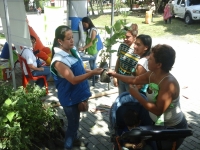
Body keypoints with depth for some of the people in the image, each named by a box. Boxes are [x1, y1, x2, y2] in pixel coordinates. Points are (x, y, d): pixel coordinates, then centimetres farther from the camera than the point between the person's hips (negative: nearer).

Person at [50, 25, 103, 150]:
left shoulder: (73, 50, -2)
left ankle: (74, 139, 49)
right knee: (73, 123, 8)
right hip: (69, 98, -8)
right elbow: (73, 80, -31)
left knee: (76, 120, 26)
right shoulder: (59, 60, -28)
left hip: (78, 94, 8)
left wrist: (92, 71, -1)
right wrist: (92, 73, -35)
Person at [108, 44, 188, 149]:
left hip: (173, 128, -8)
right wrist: (114, 74, 14)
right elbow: (133, 80, 7)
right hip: (159, 123, 8)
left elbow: (158, 110, -34)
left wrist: (137, 95, -30)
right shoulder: (152, 75, -9)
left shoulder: (169, 83, -34)